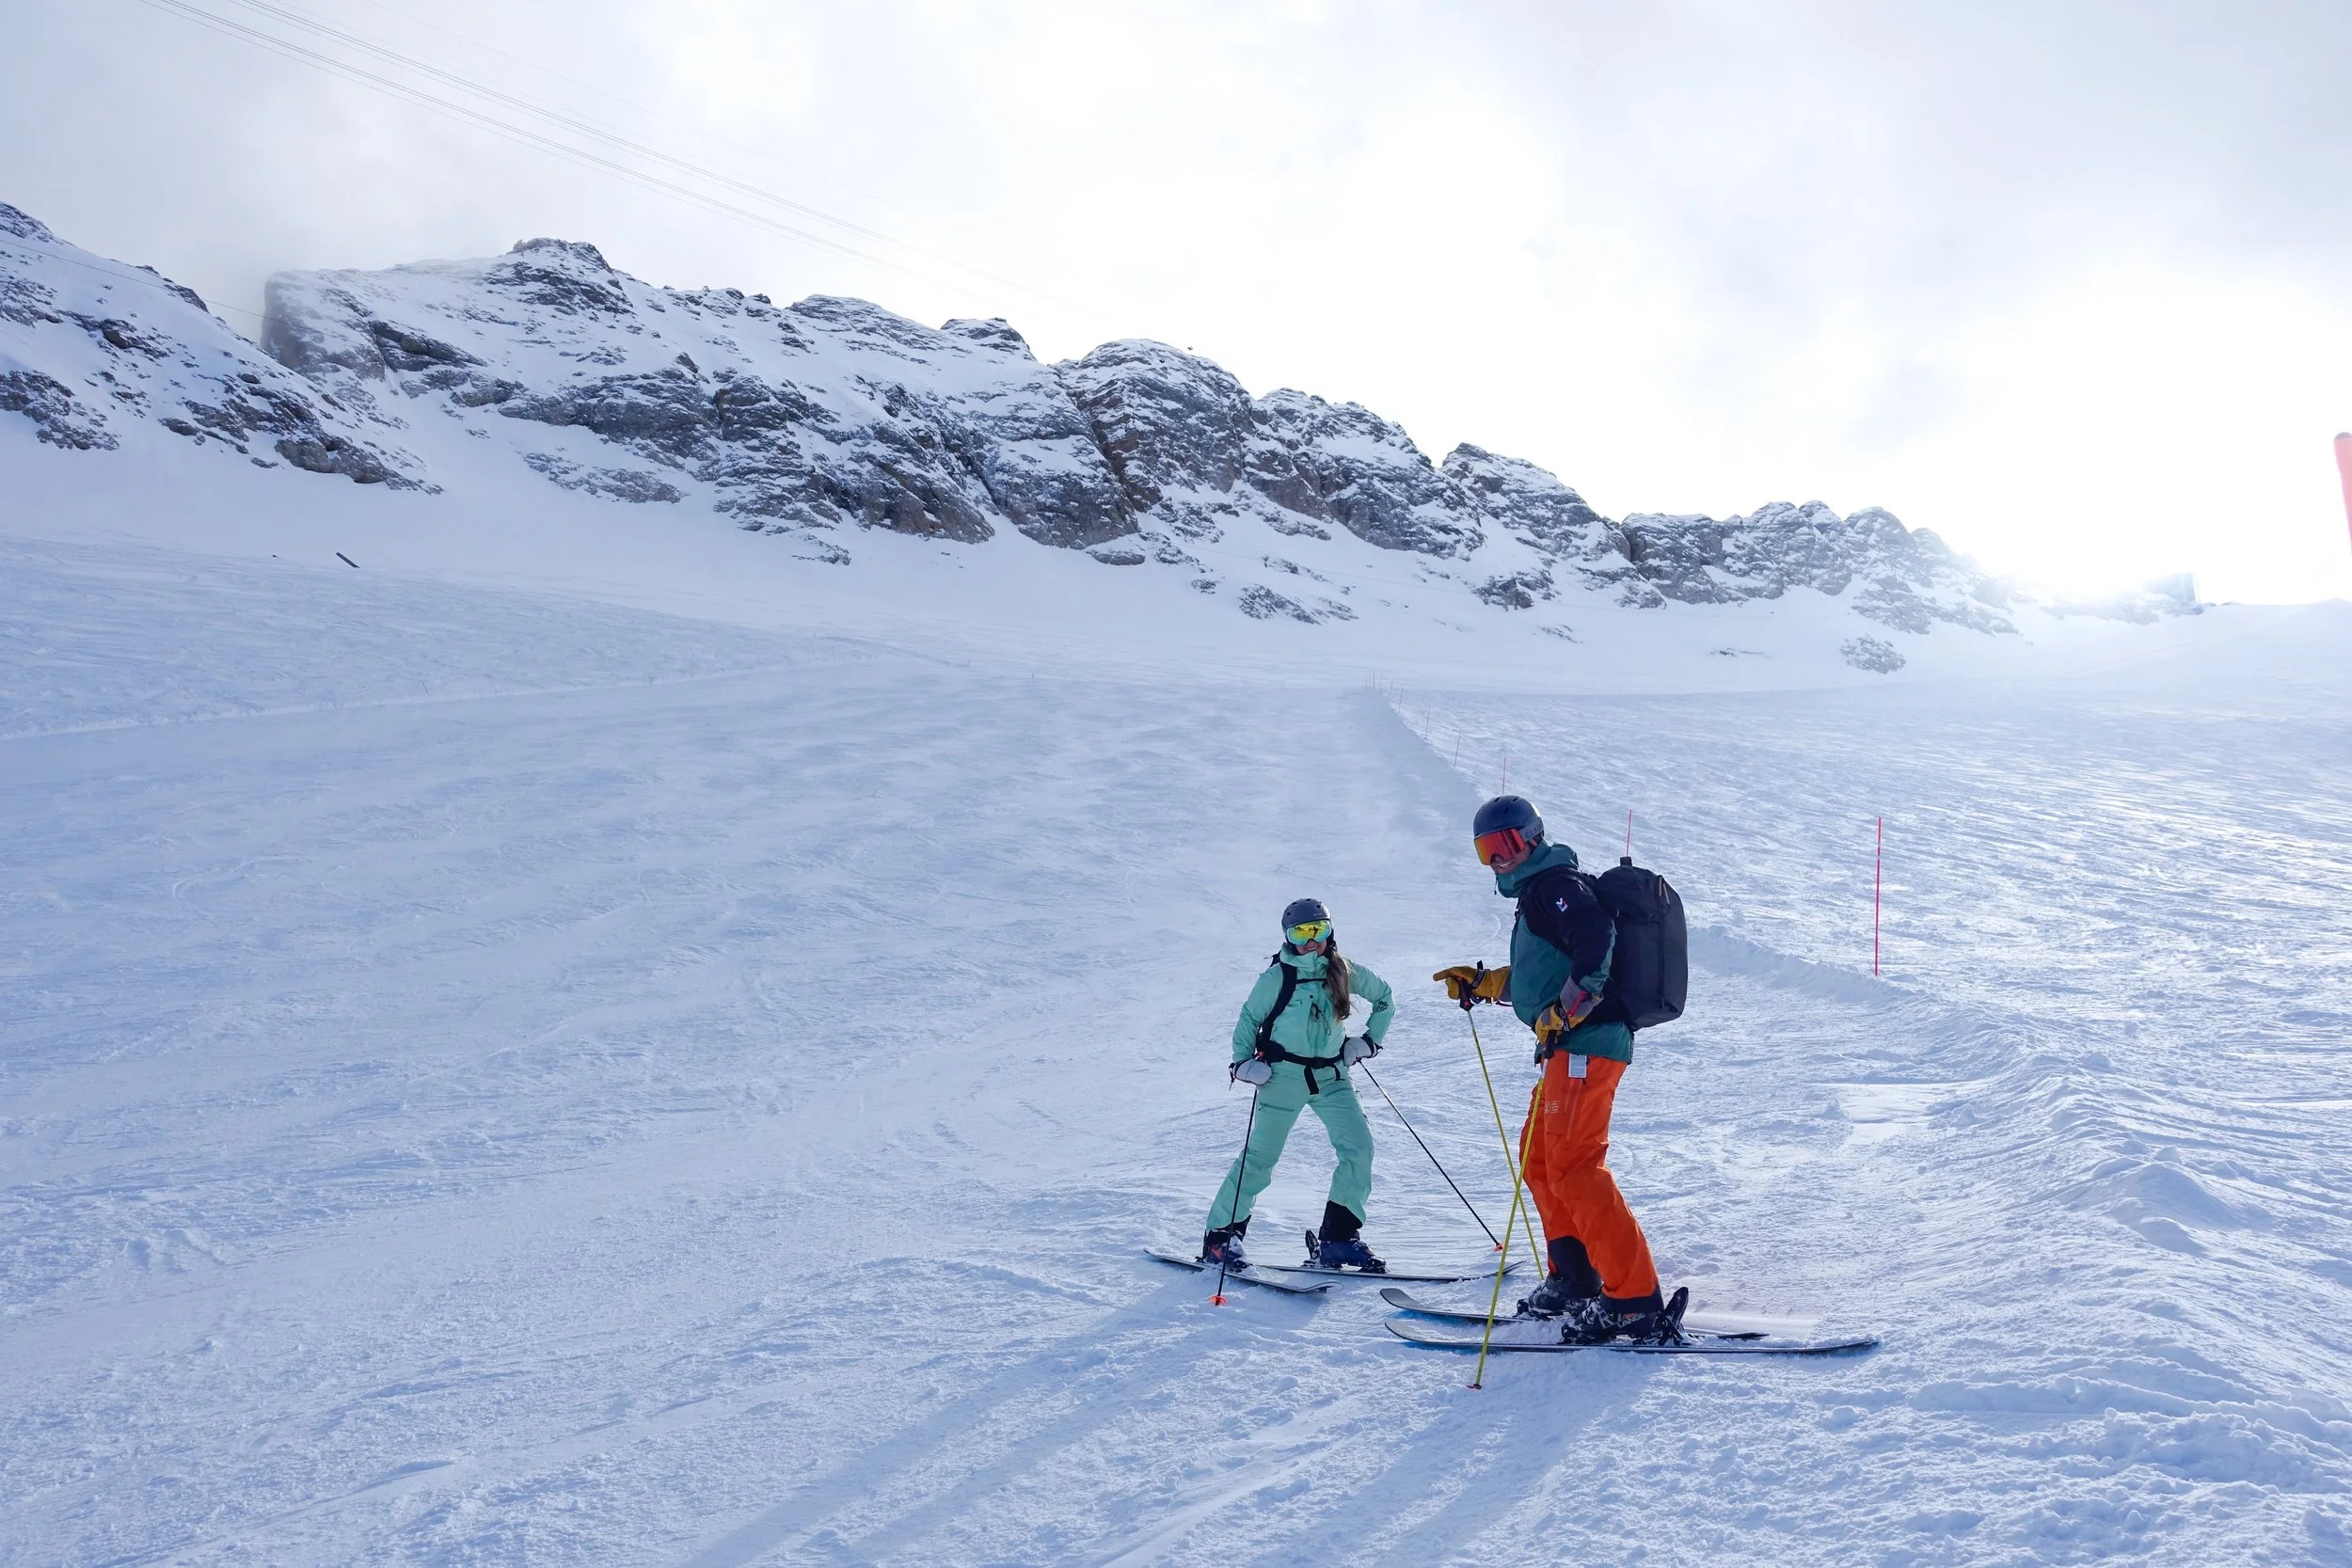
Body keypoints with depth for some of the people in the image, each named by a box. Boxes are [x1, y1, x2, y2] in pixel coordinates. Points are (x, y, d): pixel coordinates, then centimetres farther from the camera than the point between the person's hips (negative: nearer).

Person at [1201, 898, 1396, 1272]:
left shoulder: (1344, 973, 1)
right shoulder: (1278, 976, -7)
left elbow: (1384, 998, 17)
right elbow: (1249, 1020, 3)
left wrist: (1368, 1040, 10)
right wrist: (1243, 1062, -9)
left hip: (1331, 1077, 4)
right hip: (1283, 1076, -3)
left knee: (1359, 1146, -11)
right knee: (1261, 1156, 0)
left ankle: (1337, 1238, -2)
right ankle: (1220, 1234, 14)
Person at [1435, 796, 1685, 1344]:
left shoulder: (1554, 883, -7)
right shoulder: (1535, 891, 25)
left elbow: (1597, 937, -25)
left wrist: (1564, 1010, -26)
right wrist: (1481, 983, 31)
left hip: (1585, 1043, -11)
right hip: (1572, 1046, 11)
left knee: (1573, 1168, -16)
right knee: (1539, 1159, 18)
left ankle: (1637, 1302, -17)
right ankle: (1573, 1281, 24)